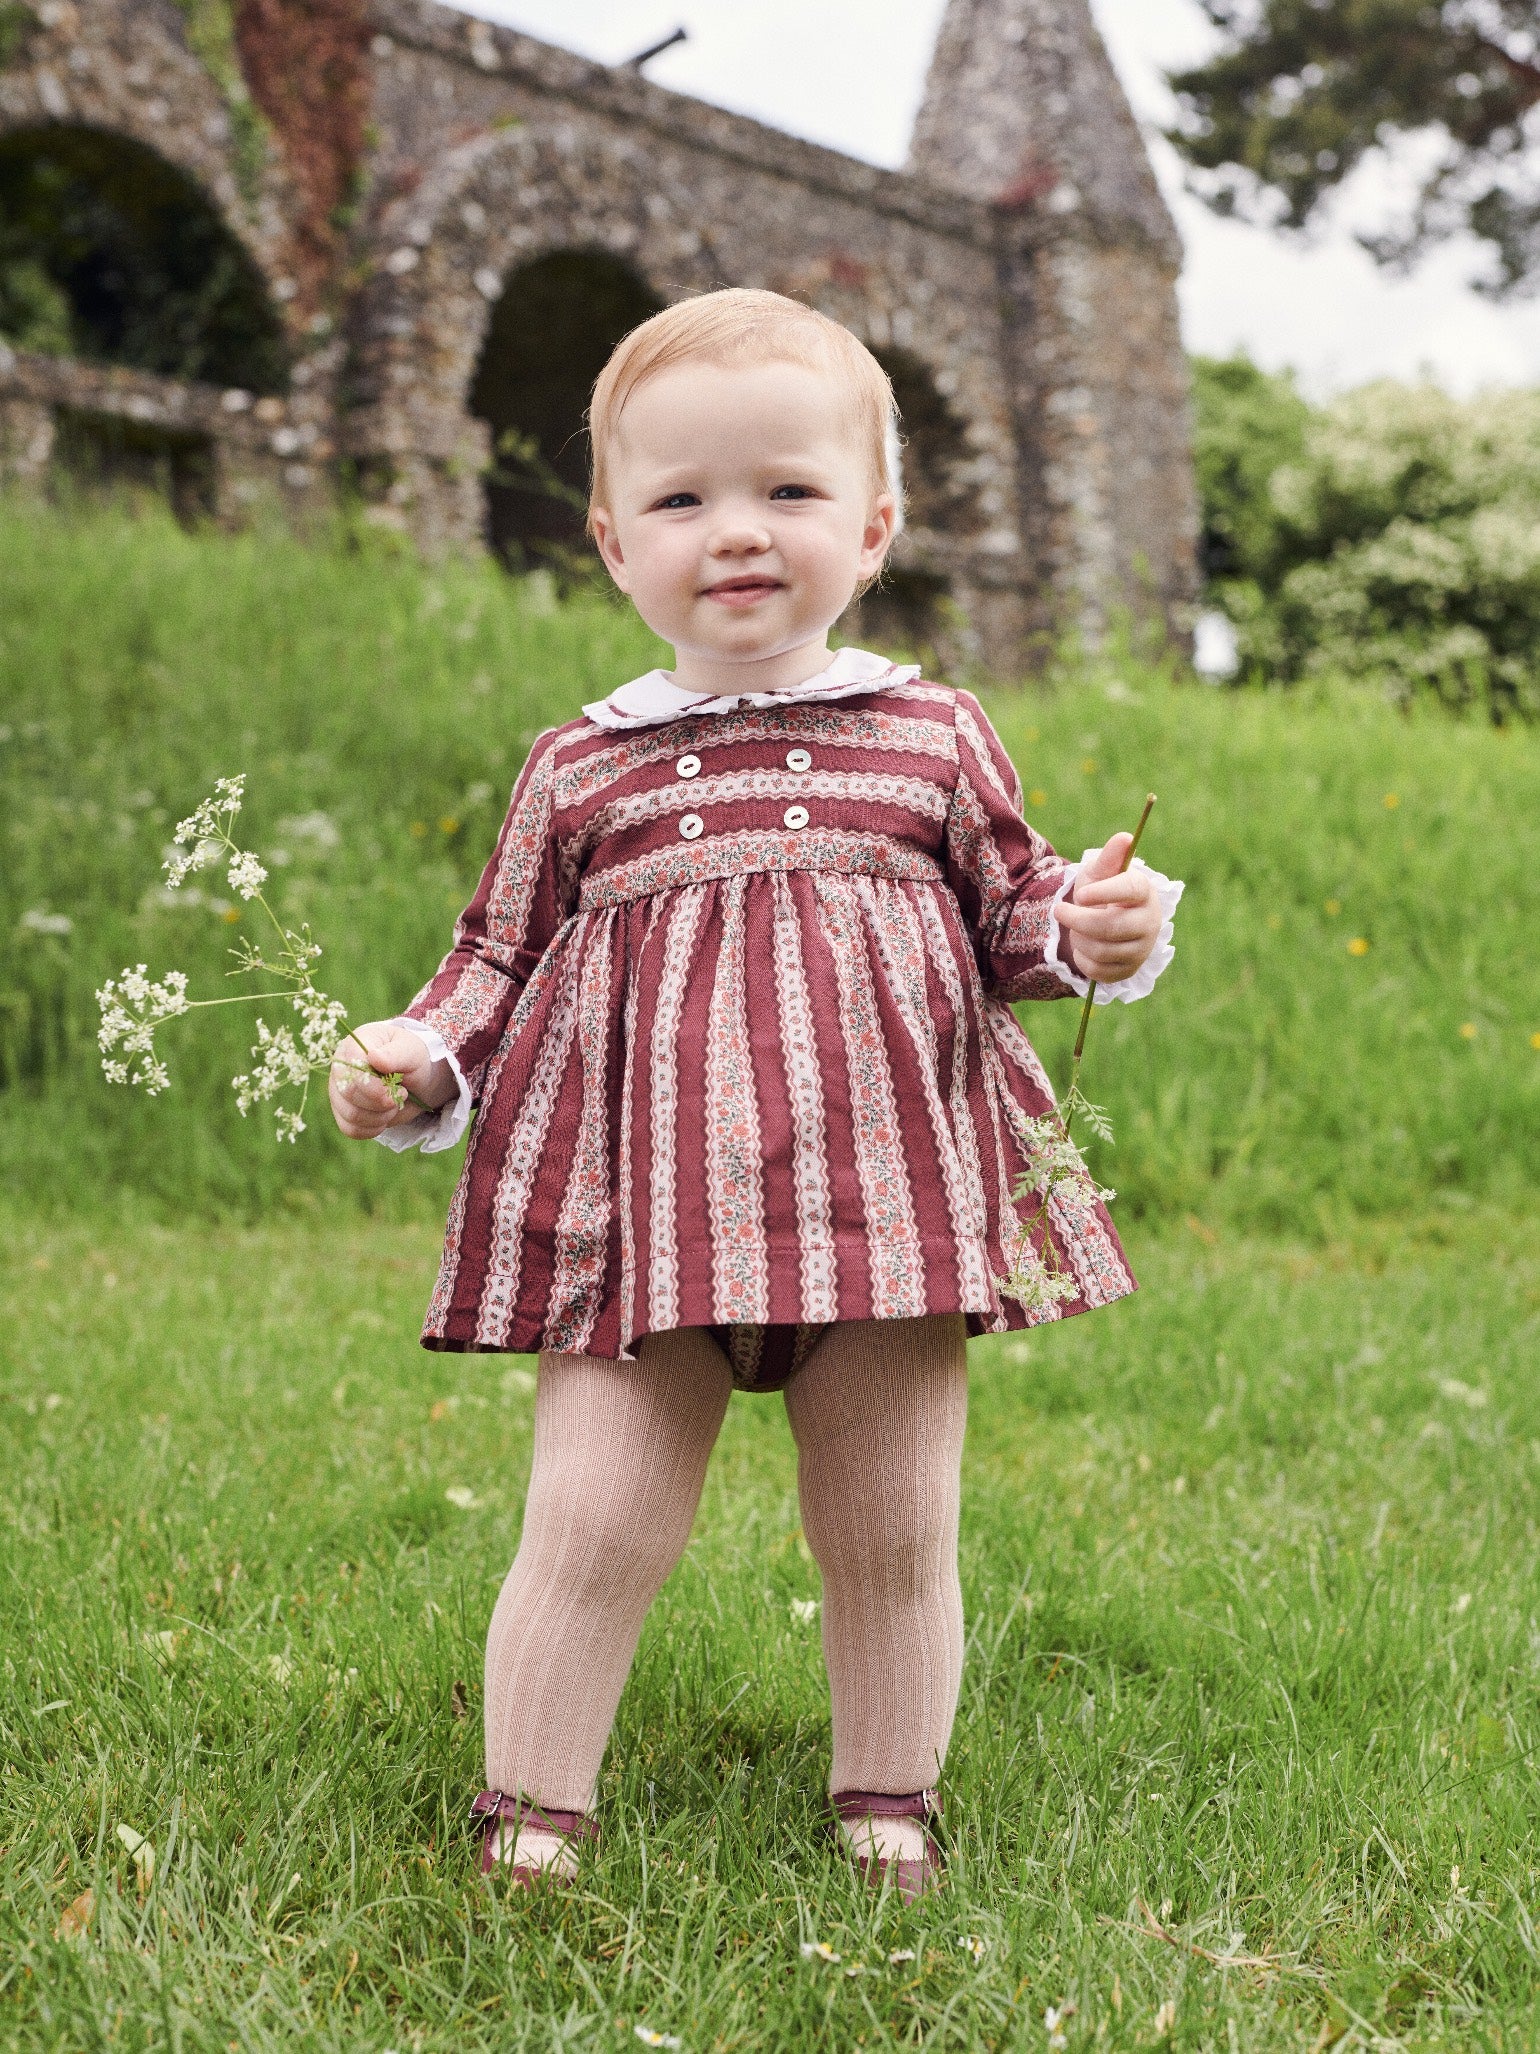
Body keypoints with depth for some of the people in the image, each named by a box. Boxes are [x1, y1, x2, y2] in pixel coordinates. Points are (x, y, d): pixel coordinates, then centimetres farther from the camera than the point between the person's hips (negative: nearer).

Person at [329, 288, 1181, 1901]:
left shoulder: (936, 738, 9)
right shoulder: (580, 770, 8)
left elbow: (1011, 919, 16)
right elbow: (497, 959, 14)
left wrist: (1097, 929, -6)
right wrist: (413, 1061, -4)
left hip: (885, 1195, 1)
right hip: (642, 1211, -1)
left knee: (894, 1535, 9)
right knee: (593, 1522, -4)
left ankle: (888, 1815, 29)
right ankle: (528, 1820, 15)